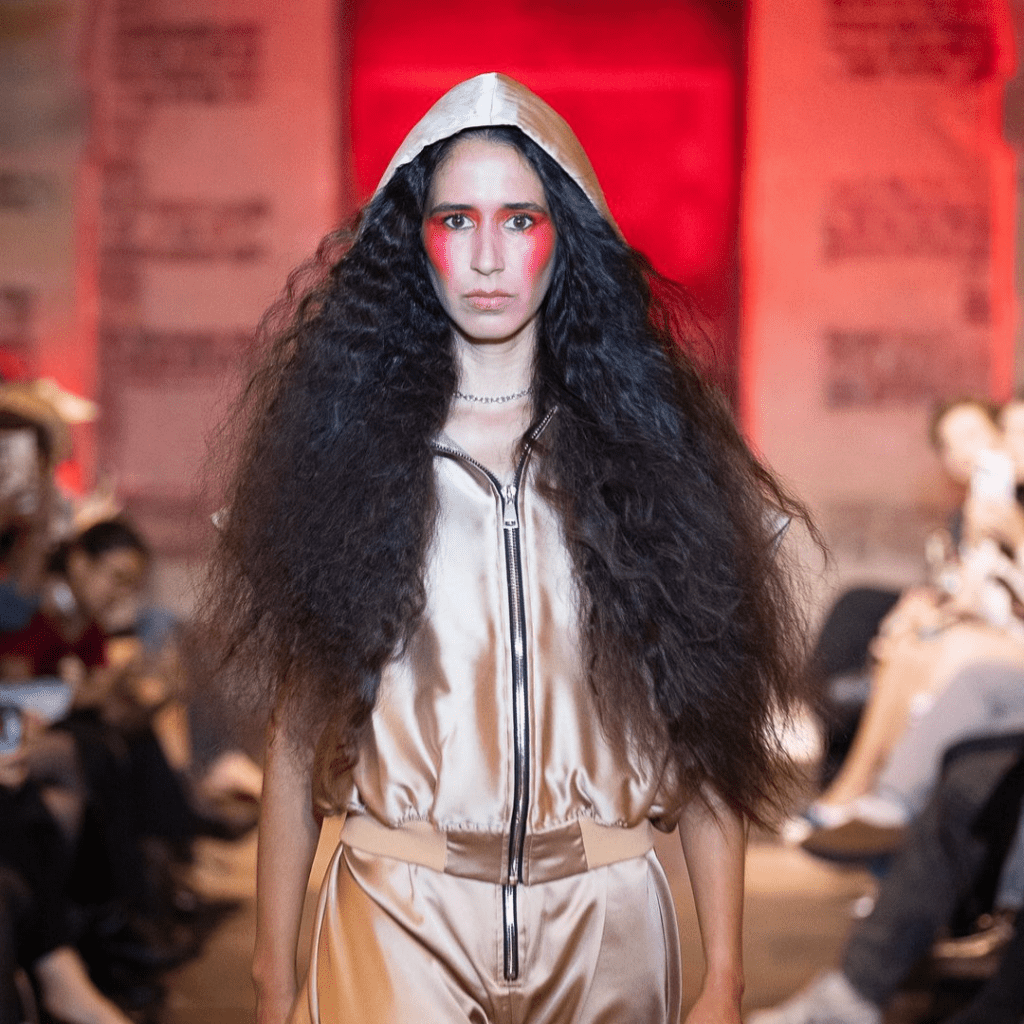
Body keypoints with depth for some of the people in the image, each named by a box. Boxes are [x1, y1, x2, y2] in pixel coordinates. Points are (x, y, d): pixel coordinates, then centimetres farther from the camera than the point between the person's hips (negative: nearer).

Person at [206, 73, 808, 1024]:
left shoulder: (646, 444, 2)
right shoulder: (349, 445, 1)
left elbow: (702, 727, 0)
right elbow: (297, 732, -1)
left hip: (607, 924, 1)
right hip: (398, 918, -1)